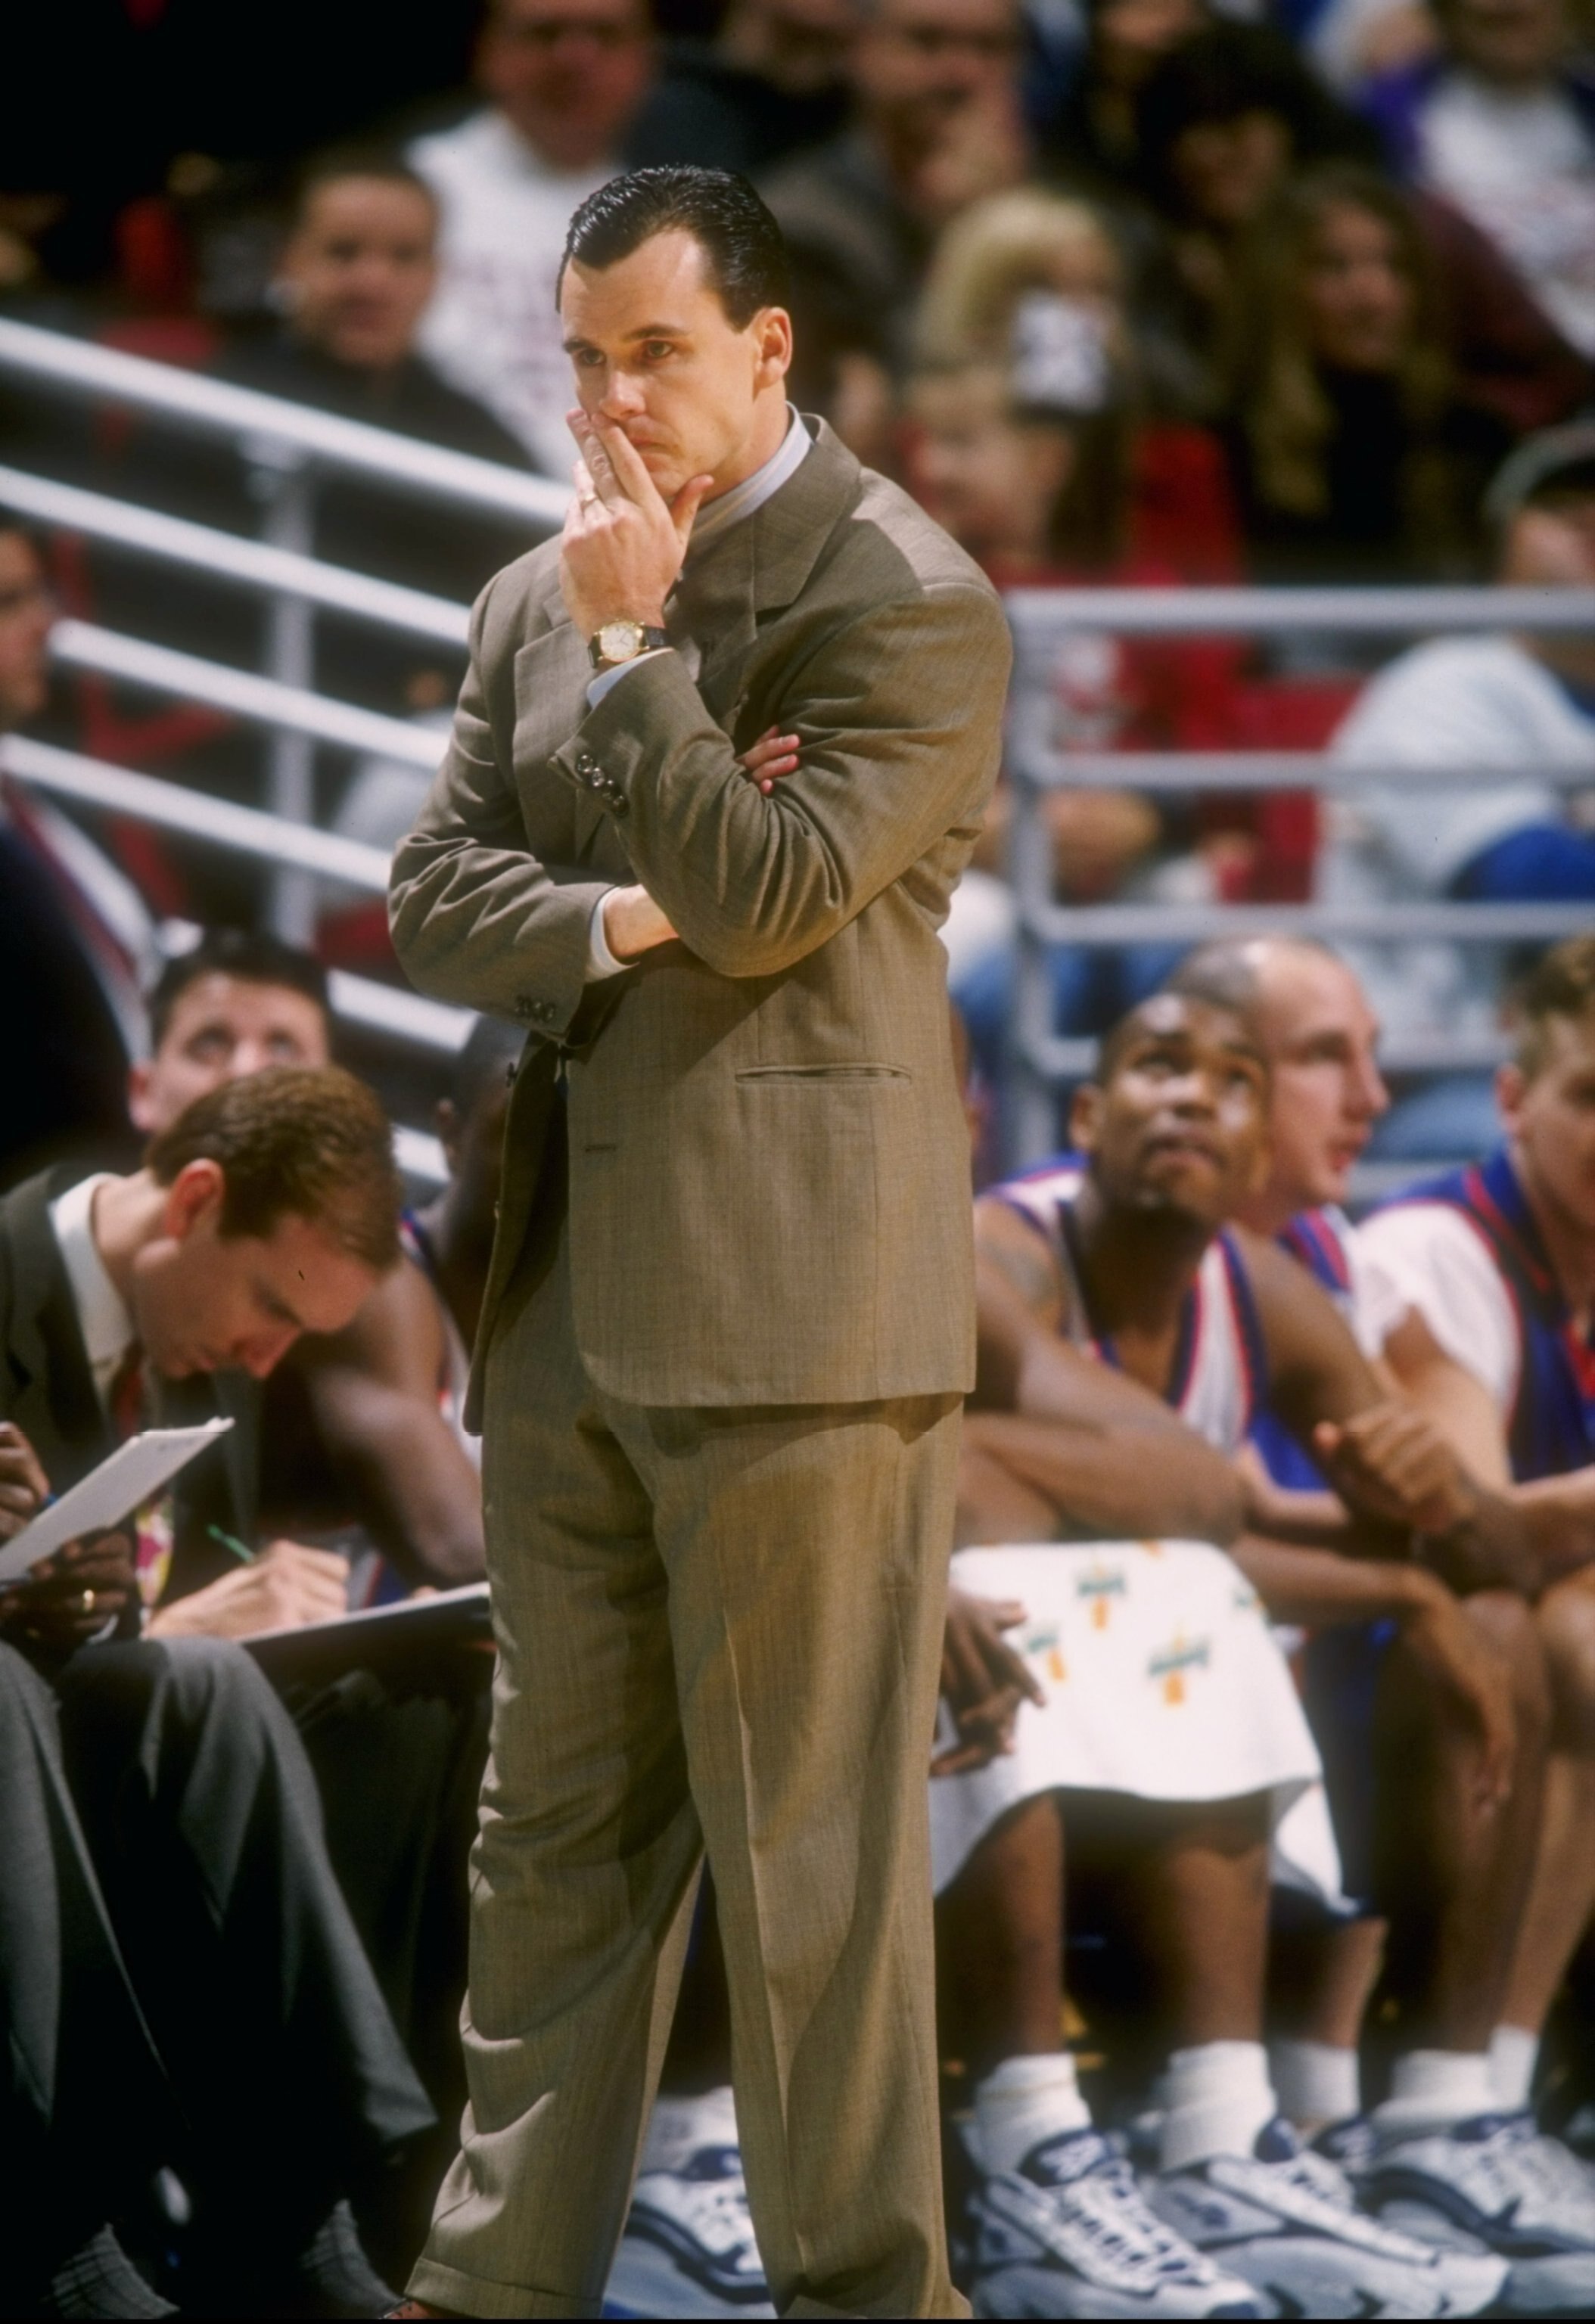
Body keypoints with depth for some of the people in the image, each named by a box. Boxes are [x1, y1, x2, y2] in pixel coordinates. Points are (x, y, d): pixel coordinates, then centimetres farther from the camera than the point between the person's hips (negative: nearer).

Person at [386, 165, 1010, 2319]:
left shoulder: (908, 600, -9)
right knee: (558, 1821, 13)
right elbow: (435, 900, 9)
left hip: (791, 1301, -7)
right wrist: (616, 922, -9)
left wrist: (632, 644, -15)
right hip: (571, 1292, 7)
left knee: (813, 1843, -2)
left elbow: (764, 897, -16)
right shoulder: (538, 597, 14)